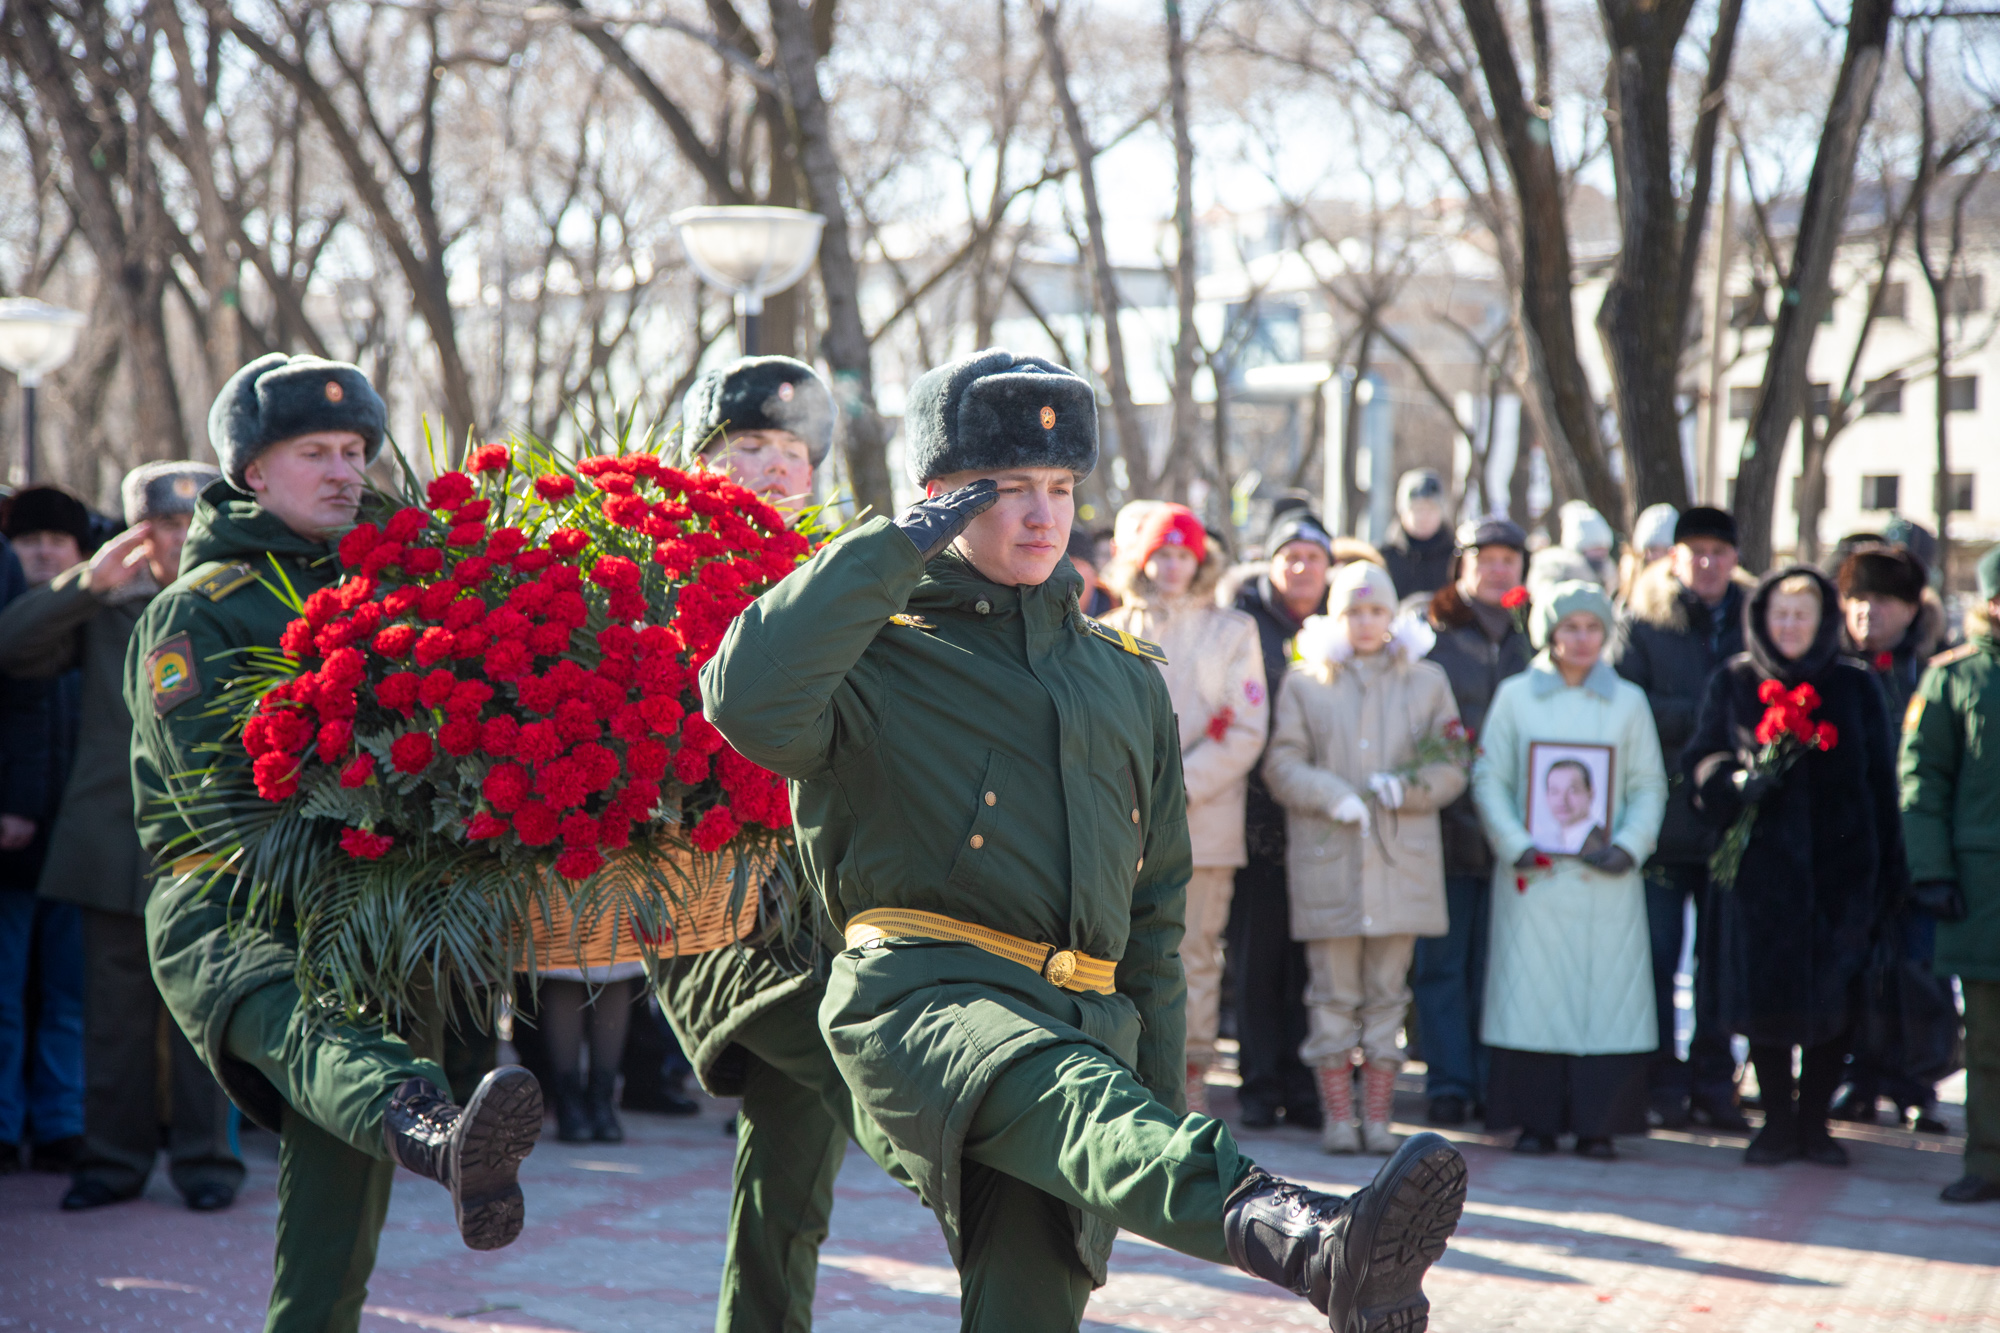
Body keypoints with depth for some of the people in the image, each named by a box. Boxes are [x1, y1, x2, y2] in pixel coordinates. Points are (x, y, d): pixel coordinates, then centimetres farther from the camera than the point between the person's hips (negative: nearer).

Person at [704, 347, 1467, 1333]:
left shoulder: (1126, 676, 24)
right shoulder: (880, 654, 7)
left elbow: (1156, 900, 27)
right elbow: (748, 702, -17)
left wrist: (1160, 1090, 21)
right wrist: (891, 548, -8)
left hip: (1086, 1029, 6)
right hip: (923, 995, -6)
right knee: (1080, 1102, -36)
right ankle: (1307, 1241, -63)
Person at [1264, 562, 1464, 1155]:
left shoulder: (1427, 681, 12)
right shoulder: (1305, 681, 9)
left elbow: (1452, 768, 9)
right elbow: (1282, 763, 3)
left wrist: (1407, 786, -10)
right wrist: (1331, 796, -14)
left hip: (1402, 859, 1)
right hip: (1327, 860, -1)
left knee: (1387, 995, 2)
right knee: (1334, 996, -1)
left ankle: (1378, 1117, 8)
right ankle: (1338, 1117, 5)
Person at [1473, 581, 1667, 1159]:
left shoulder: (1628, 700, 10)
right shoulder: (1515, 696, 7)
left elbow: (1649, 785, 8)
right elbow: (1489, 779, 3)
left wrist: (1630, 845, -8)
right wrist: (1515, 845, -9)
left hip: (1605, 877, 1)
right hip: (1533, 874, -1)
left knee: (1605, 992, -4)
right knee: (1533, 992, -3)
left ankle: (1596, 1123, 1)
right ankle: (1536, 1120, 3)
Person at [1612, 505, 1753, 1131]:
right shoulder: (1644, 622, 1)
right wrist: (1704, 715, -15)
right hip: (1664, 815, -2)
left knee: (1722, 959, 7)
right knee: (1658, 956, 0)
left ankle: (1713, 1081, 16)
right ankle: (1662, 1085, 9)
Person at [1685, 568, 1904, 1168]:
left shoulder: (1856, 687, 6)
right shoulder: (1734, 682, 5)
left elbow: (1880, 782, 7)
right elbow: (1699, 758, 6)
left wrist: (1888, 870, 3)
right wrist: (1738, 781, -16)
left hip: (1841, 862, 0)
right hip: (1761, 864, 0)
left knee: (1835, 990, -1)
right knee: (1765, 989, -2)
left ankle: (1814, 1119, 13)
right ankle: (1778, 1121, 11)